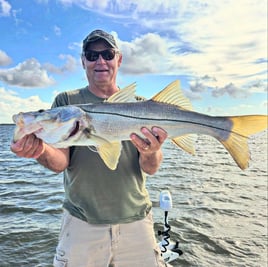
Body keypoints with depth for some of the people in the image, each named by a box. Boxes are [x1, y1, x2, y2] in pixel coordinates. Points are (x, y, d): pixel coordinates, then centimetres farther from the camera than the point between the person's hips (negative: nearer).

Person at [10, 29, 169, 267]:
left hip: (136, 220, 2)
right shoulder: (66, 102, 0)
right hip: (81, 222, -1)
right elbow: (61, 162, -9)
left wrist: (150, 153, -28)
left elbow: (150, 169, -5)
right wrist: (42, 150, -31)